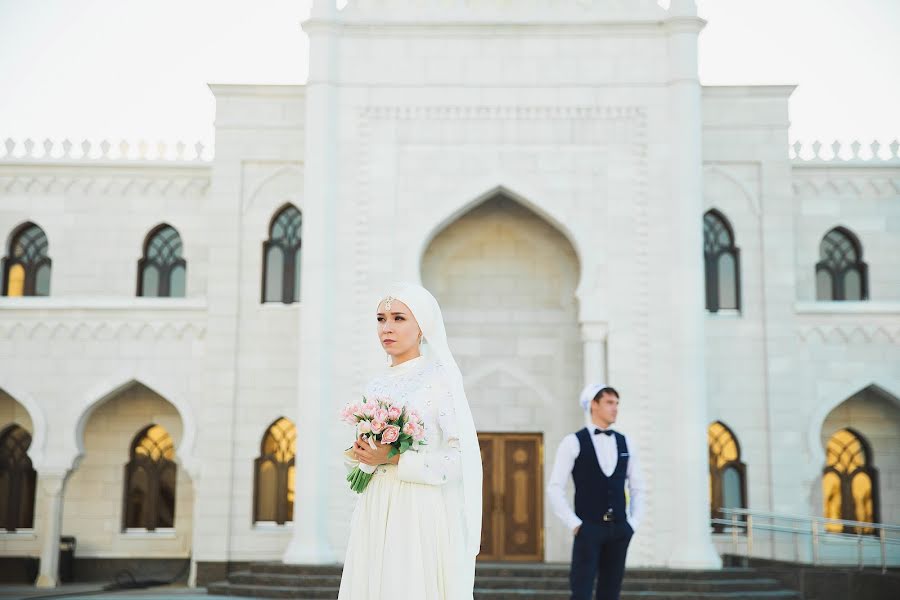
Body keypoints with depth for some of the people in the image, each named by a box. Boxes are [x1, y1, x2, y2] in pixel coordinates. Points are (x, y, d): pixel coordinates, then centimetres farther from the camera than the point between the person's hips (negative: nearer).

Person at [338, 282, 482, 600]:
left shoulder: (441, 377, -6)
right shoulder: (376, 385, 13)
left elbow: (461, 457, -12)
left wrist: (396, 459, -16)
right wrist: (363, 455, 0)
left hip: (420, 513, -6)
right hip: (376, 512, 6)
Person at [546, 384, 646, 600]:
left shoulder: (625, 443, 11)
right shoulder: (573, 442, -4)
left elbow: (637, 488, 17)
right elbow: (555, 488, -5)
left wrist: (633, 523, 6)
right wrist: (574, 524, -10)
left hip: (619, 530, 5)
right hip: (588, 529, -4)